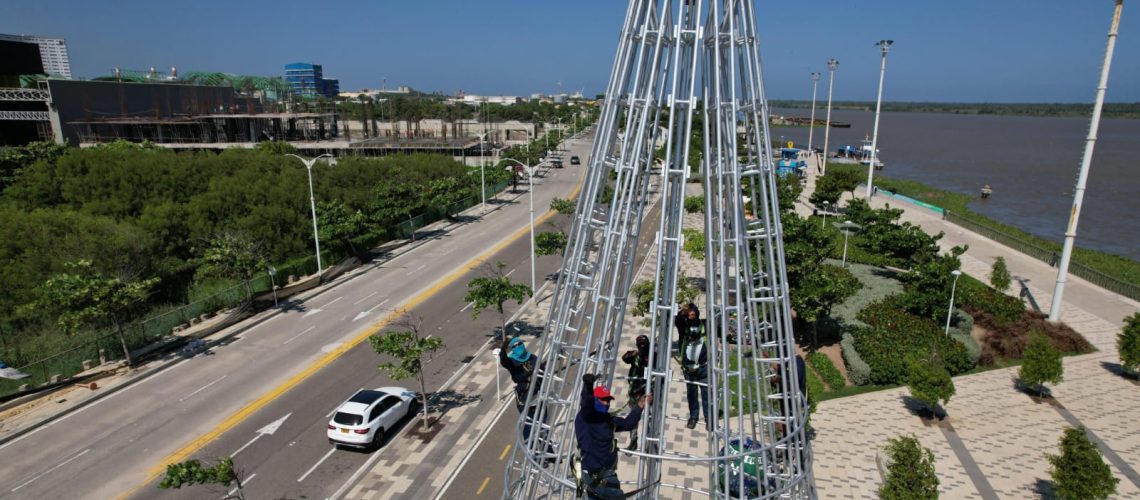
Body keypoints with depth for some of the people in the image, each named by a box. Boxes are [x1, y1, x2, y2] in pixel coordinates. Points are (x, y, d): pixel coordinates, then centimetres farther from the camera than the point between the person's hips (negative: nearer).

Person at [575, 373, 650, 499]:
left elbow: (628, 423, 21)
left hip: (608, 472, 7)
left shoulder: (609, 419, 11)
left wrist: (639, 406, 14)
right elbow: (586, 401, -28)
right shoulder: (584, 417, -9)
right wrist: (588, 384, -48)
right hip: (591, 472, -7)